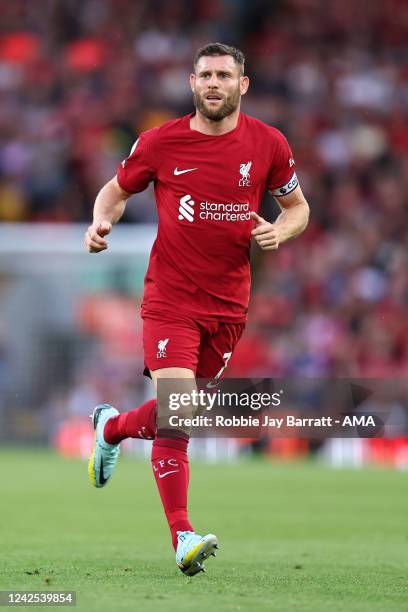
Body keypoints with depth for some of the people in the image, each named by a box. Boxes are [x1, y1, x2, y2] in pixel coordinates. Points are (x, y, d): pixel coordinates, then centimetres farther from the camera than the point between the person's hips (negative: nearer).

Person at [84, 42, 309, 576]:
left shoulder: (269, 145, 1)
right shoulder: (160, 142, -3)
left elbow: (297, 207, 13)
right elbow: (118, 189, 12)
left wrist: (279, 232, -9)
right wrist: (101, 221, -9)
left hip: (229, 303, 3)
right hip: (170, 297, -3)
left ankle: (112, 426, 46)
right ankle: (183, 537, -14)